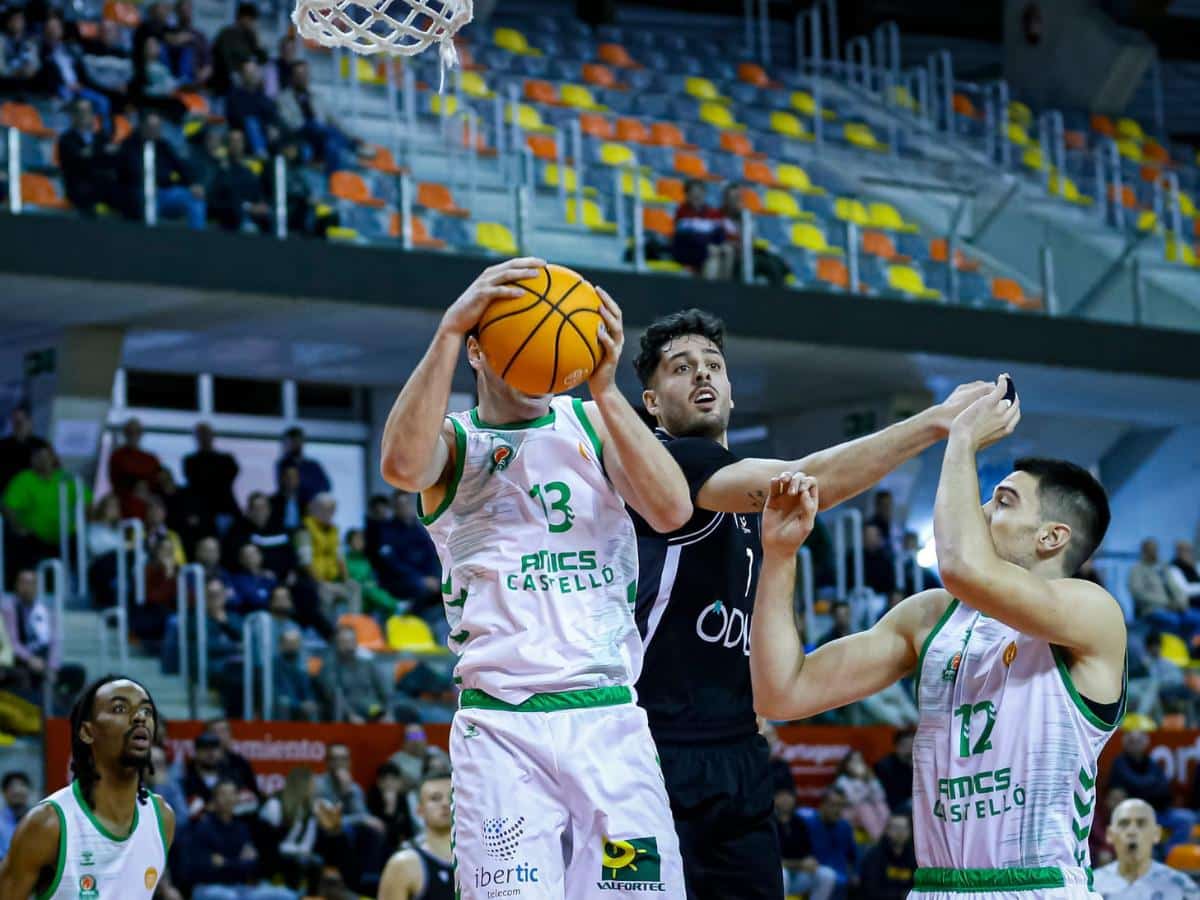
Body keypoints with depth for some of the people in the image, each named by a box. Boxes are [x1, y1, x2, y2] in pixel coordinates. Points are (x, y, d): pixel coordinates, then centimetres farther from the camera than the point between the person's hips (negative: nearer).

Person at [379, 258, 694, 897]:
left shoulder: (592, 423, 14)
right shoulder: (453, 440, 7)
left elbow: (673, 509, -4)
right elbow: (402, 466, -19)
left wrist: (605, 389, -14)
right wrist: (450, 330, -24)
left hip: (609, 718, 3)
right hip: (501, 724, -2)